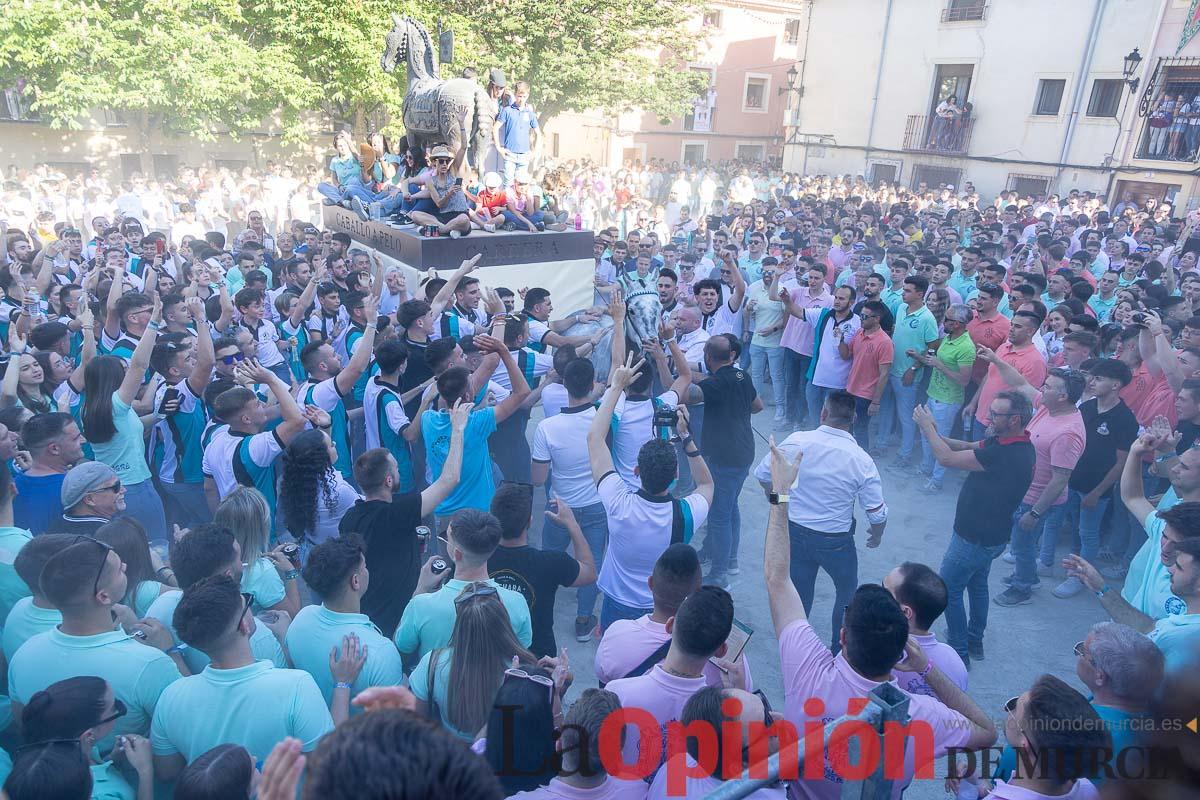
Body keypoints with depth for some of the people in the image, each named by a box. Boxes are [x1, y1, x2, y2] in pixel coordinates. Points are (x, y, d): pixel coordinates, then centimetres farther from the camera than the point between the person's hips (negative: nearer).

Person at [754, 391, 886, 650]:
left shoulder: (797, 441, -16)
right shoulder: (862, 460, -18)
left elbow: (762, 474, -5)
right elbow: (878, 513, -12)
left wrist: (778, 502, 15)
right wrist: (877, 535, 11)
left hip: (794, 532, 2)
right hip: (835, 541, -2)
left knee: (798, 594, 21)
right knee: (847, 591, 25)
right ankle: (841, 651, 37)